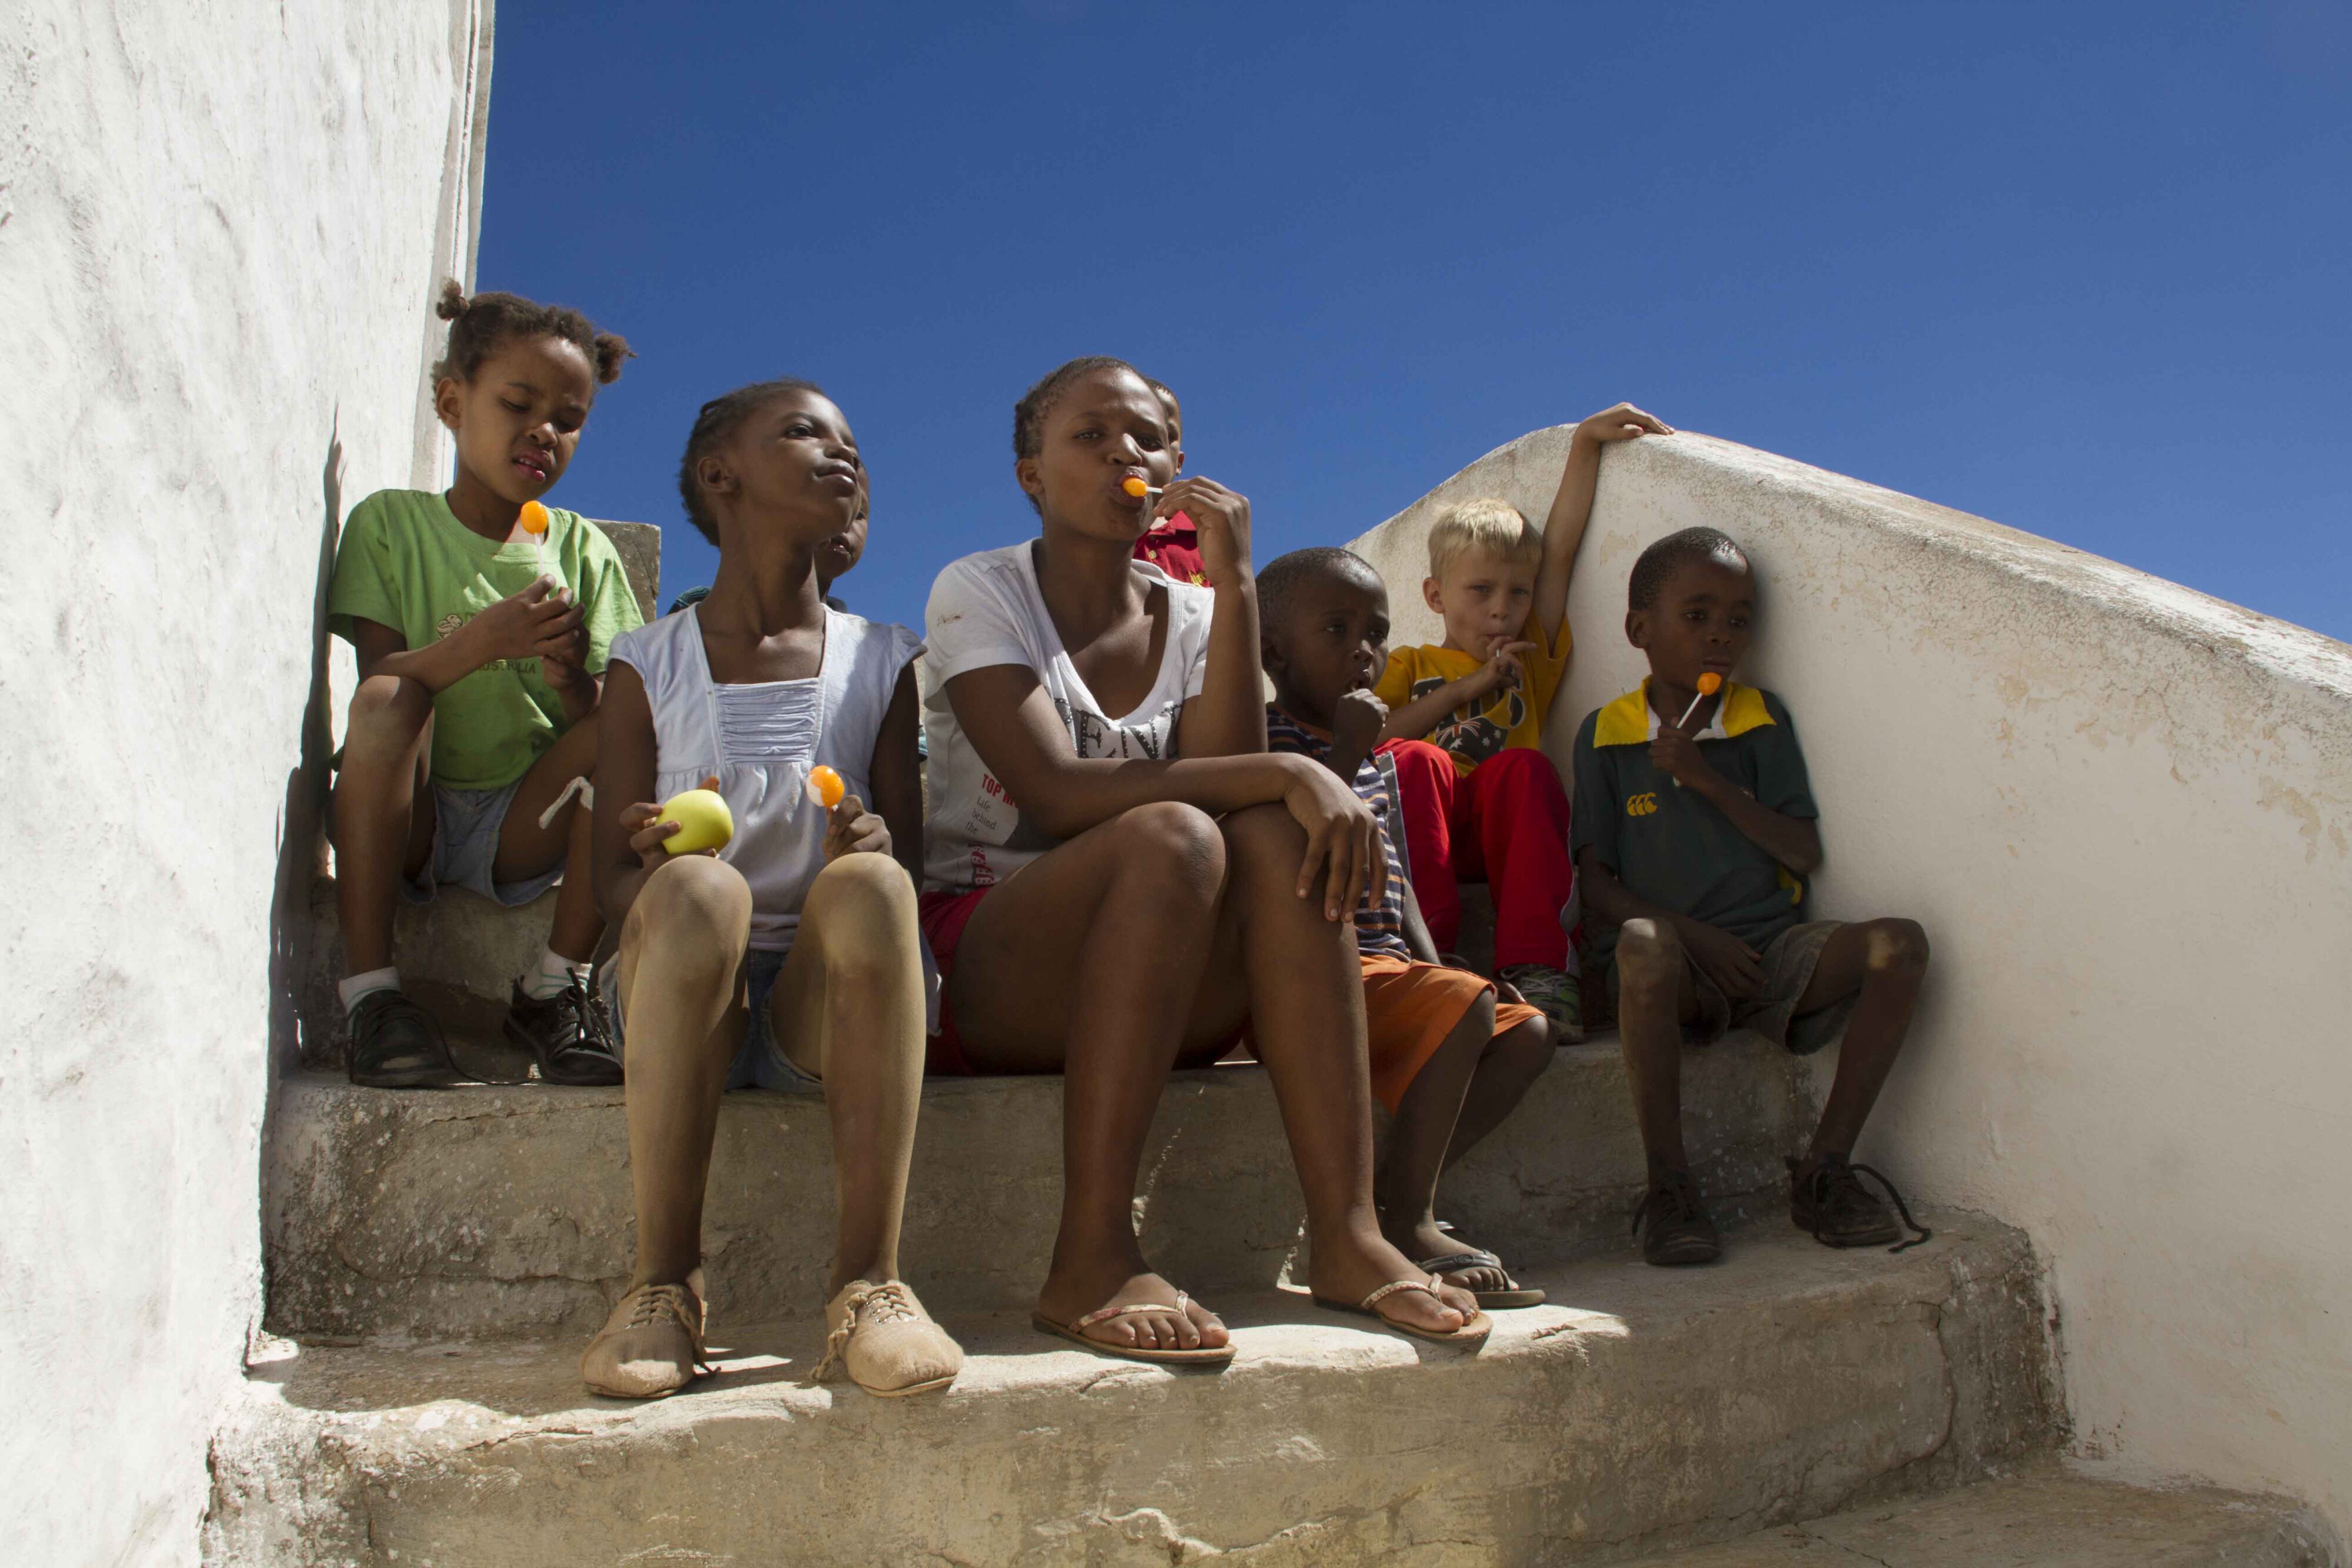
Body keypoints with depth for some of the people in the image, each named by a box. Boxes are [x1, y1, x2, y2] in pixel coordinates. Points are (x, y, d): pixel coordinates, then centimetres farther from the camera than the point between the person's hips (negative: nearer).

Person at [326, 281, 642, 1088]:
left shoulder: (583, 550, 7)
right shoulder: (391, 522, 3)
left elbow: (601, 720, -1)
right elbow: (378, 679, -9)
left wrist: (573, 680, -25)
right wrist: (480, 641, -28)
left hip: (525, 825, 1)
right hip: (409, 819, -1)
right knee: (388, 700, -29)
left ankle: (555, 985, -17)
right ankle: (371, 991, -26)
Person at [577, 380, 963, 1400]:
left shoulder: (882, 663, 12)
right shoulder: (650, 666, 9)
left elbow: (910, 860, 7)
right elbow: (614, 874, 3)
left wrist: (875, 852, -18)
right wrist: (657, 875, -22)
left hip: (825, 1003, 1)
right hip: (677, 993, 0)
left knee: (865, 885, -32)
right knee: (700, 888, -34)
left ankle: (868, 1281, -32)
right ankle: (664, 1285, -26)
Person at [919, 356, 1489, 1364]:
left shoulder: (1192, 616, 9)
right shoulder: (980, 592, -3)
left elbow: (1235, 777, -10)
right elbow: (1055, 792, -20)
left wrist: (1234, 588, -14)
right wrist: (1285, 775, -26)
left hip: (1167, 1001, 4)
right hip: (981, 971, -4)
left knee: (1279, 839, -25)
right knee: (1172, 836, -32)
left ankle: (1347, 1233, -30)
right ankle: (1092, 1261, -35)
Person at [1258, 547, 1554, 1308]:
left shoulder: (1376, 759, 21)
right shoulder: (1269, 738, -6)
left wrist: (1433, 968, 9)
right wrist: (1345, 752, -18)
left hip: (1385, 971, 9)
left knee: (1528, 1032, -3)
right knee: (1464, 1006, -28)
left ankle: (1392, 1190, -11)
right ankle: (1408, 1224, -20)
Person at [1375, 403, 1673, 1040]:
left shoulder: (1532, 658, 27)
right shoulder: (1410, 665, 25)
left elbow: (1561, 549, 22)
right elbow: (1369, 738, 3)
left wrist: (1586, 441, 18)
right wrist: (1467, 688, 2)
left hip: (1507, 833, 1)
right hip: (1427, 831, -1)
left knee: (1522, 765, -31)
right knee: (1415, 759, -31)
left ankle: (1536, 968, -39)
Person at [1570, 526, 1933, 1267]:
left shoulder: (1763, 718, 13)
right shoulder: (1606, 733, 6)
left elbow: (1805, 853, 4)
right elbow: (1596, 883, 1)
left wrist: (1709, 779, -7)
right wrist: (1691, 933, -15)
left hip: (1769, 944, 4)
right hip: (1678, 960, -3)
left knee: (1899, 944, -23)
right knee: (1643, 943, -38)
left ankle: (1824, 1169, -15)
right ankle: (1668, 1185, -26)